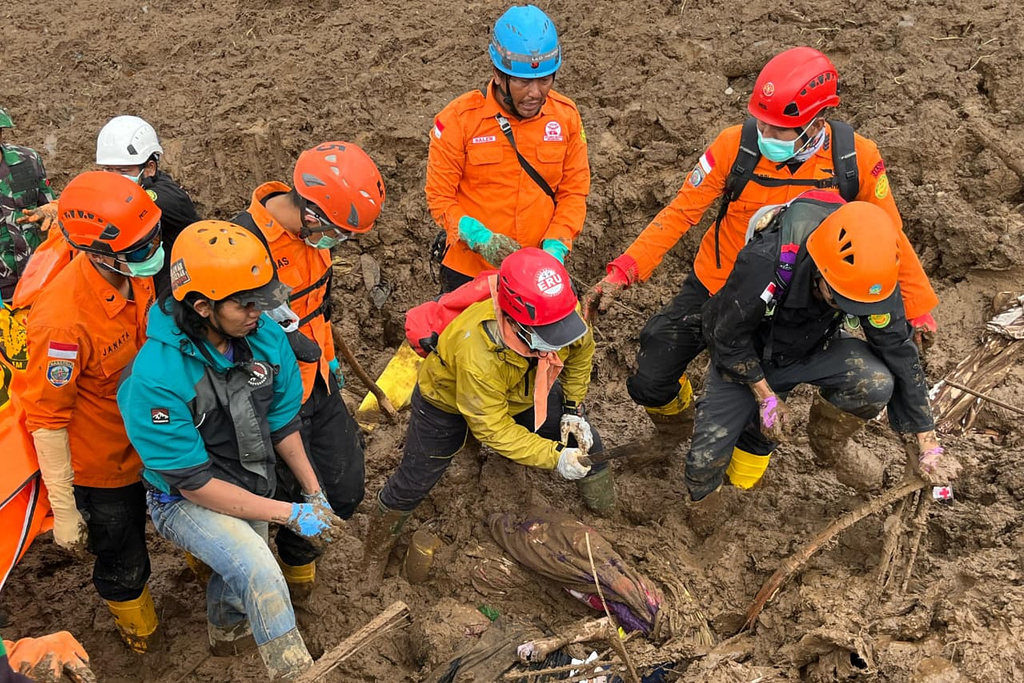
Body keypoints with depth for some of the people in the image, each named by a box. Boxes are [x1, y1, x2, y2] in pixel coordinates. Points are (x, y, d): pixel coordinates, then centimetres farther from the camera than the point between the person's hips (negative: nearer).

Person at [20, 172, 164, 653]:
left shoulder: (135, 273, -15)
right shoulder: (64, 320, -37)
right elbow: (47, 420, -27)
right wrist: (63, 512, -21)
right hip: (102, 467, -6)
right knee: (124, 563, 18)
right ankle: (140, 633, 48)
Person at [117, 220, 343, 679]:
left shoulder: (264, 337, -16)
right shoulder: (156, 378, -33)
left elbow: (283, 421, 1)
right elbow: (193, 483, -27)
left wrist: (314, 493, 3)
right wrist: (290, 515, -27)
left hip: (250, 489, 6)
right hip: (185, 501, -6)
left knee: (242, 578, 27)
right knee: (260, 574, -30)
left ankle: (226, 631, 61)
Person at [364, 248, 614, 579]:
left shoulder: (565, 312, -34)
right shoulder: (477, 356, -49)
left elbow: (581, 352, -6)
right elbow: (493, 429, -35)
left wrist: (573, 409, -7)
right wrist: (554, 457, -36)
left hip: (525, 389, 5)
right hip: (448, 401, -5)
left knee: (583, 443, 5)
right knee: (415, 480, 7)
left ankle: (607, 517, 34)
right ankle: (376, 550, 35)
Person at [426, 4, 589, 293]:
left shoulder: (566, 116, -5)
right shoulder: (459, 119, -13)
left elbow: (574, 191, -1)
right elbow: (440, 196, -10)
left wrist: (555, 246, -15)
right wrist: (481, 238, -25)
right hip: (469, 269, -2)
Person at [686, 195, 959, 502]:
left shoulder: (875, 279, -27)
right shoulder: (763, 264, -38)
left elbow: (899, 352, -17)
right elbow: (729, 337, -22)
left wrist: (927, 444, -13)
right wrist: (767, 398, -16)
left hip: (812, 350, 3)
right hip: (746, 358, -2)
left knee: (877, 382, -28)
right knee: (706, 460, -14)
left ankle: (829, 443, 3)